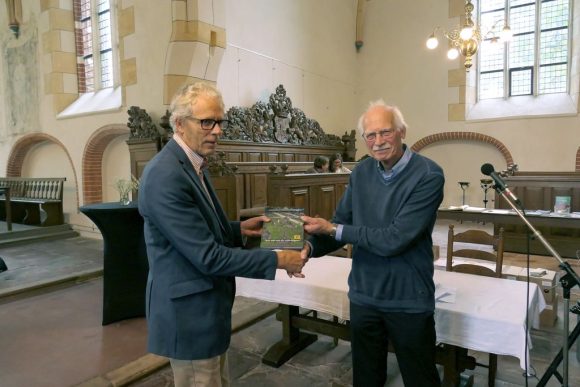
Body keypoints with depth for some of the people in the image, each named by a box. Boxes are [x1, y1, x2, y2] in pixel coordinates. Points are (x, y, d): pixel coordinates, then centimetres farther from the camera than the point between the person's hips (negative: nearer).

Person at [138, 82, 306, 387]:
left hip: (205, 306, 9)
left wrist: (239, 228, 3)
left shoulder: (191, 165, 6)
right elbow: (207, 256, -26)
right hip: (189, 312, -9)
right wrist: (277, 259, -20)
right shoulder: (165, 176, -25)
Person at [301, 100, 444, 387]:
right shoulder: (361, 173, 0)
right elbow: (341, 225, 3)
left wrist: (332, 229, -21)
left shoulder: (428, 176, -18)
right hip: (364, 296, 5)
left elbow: (393, 240, -25)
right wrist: (310, 247, -17)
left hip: (408, 301, -4)